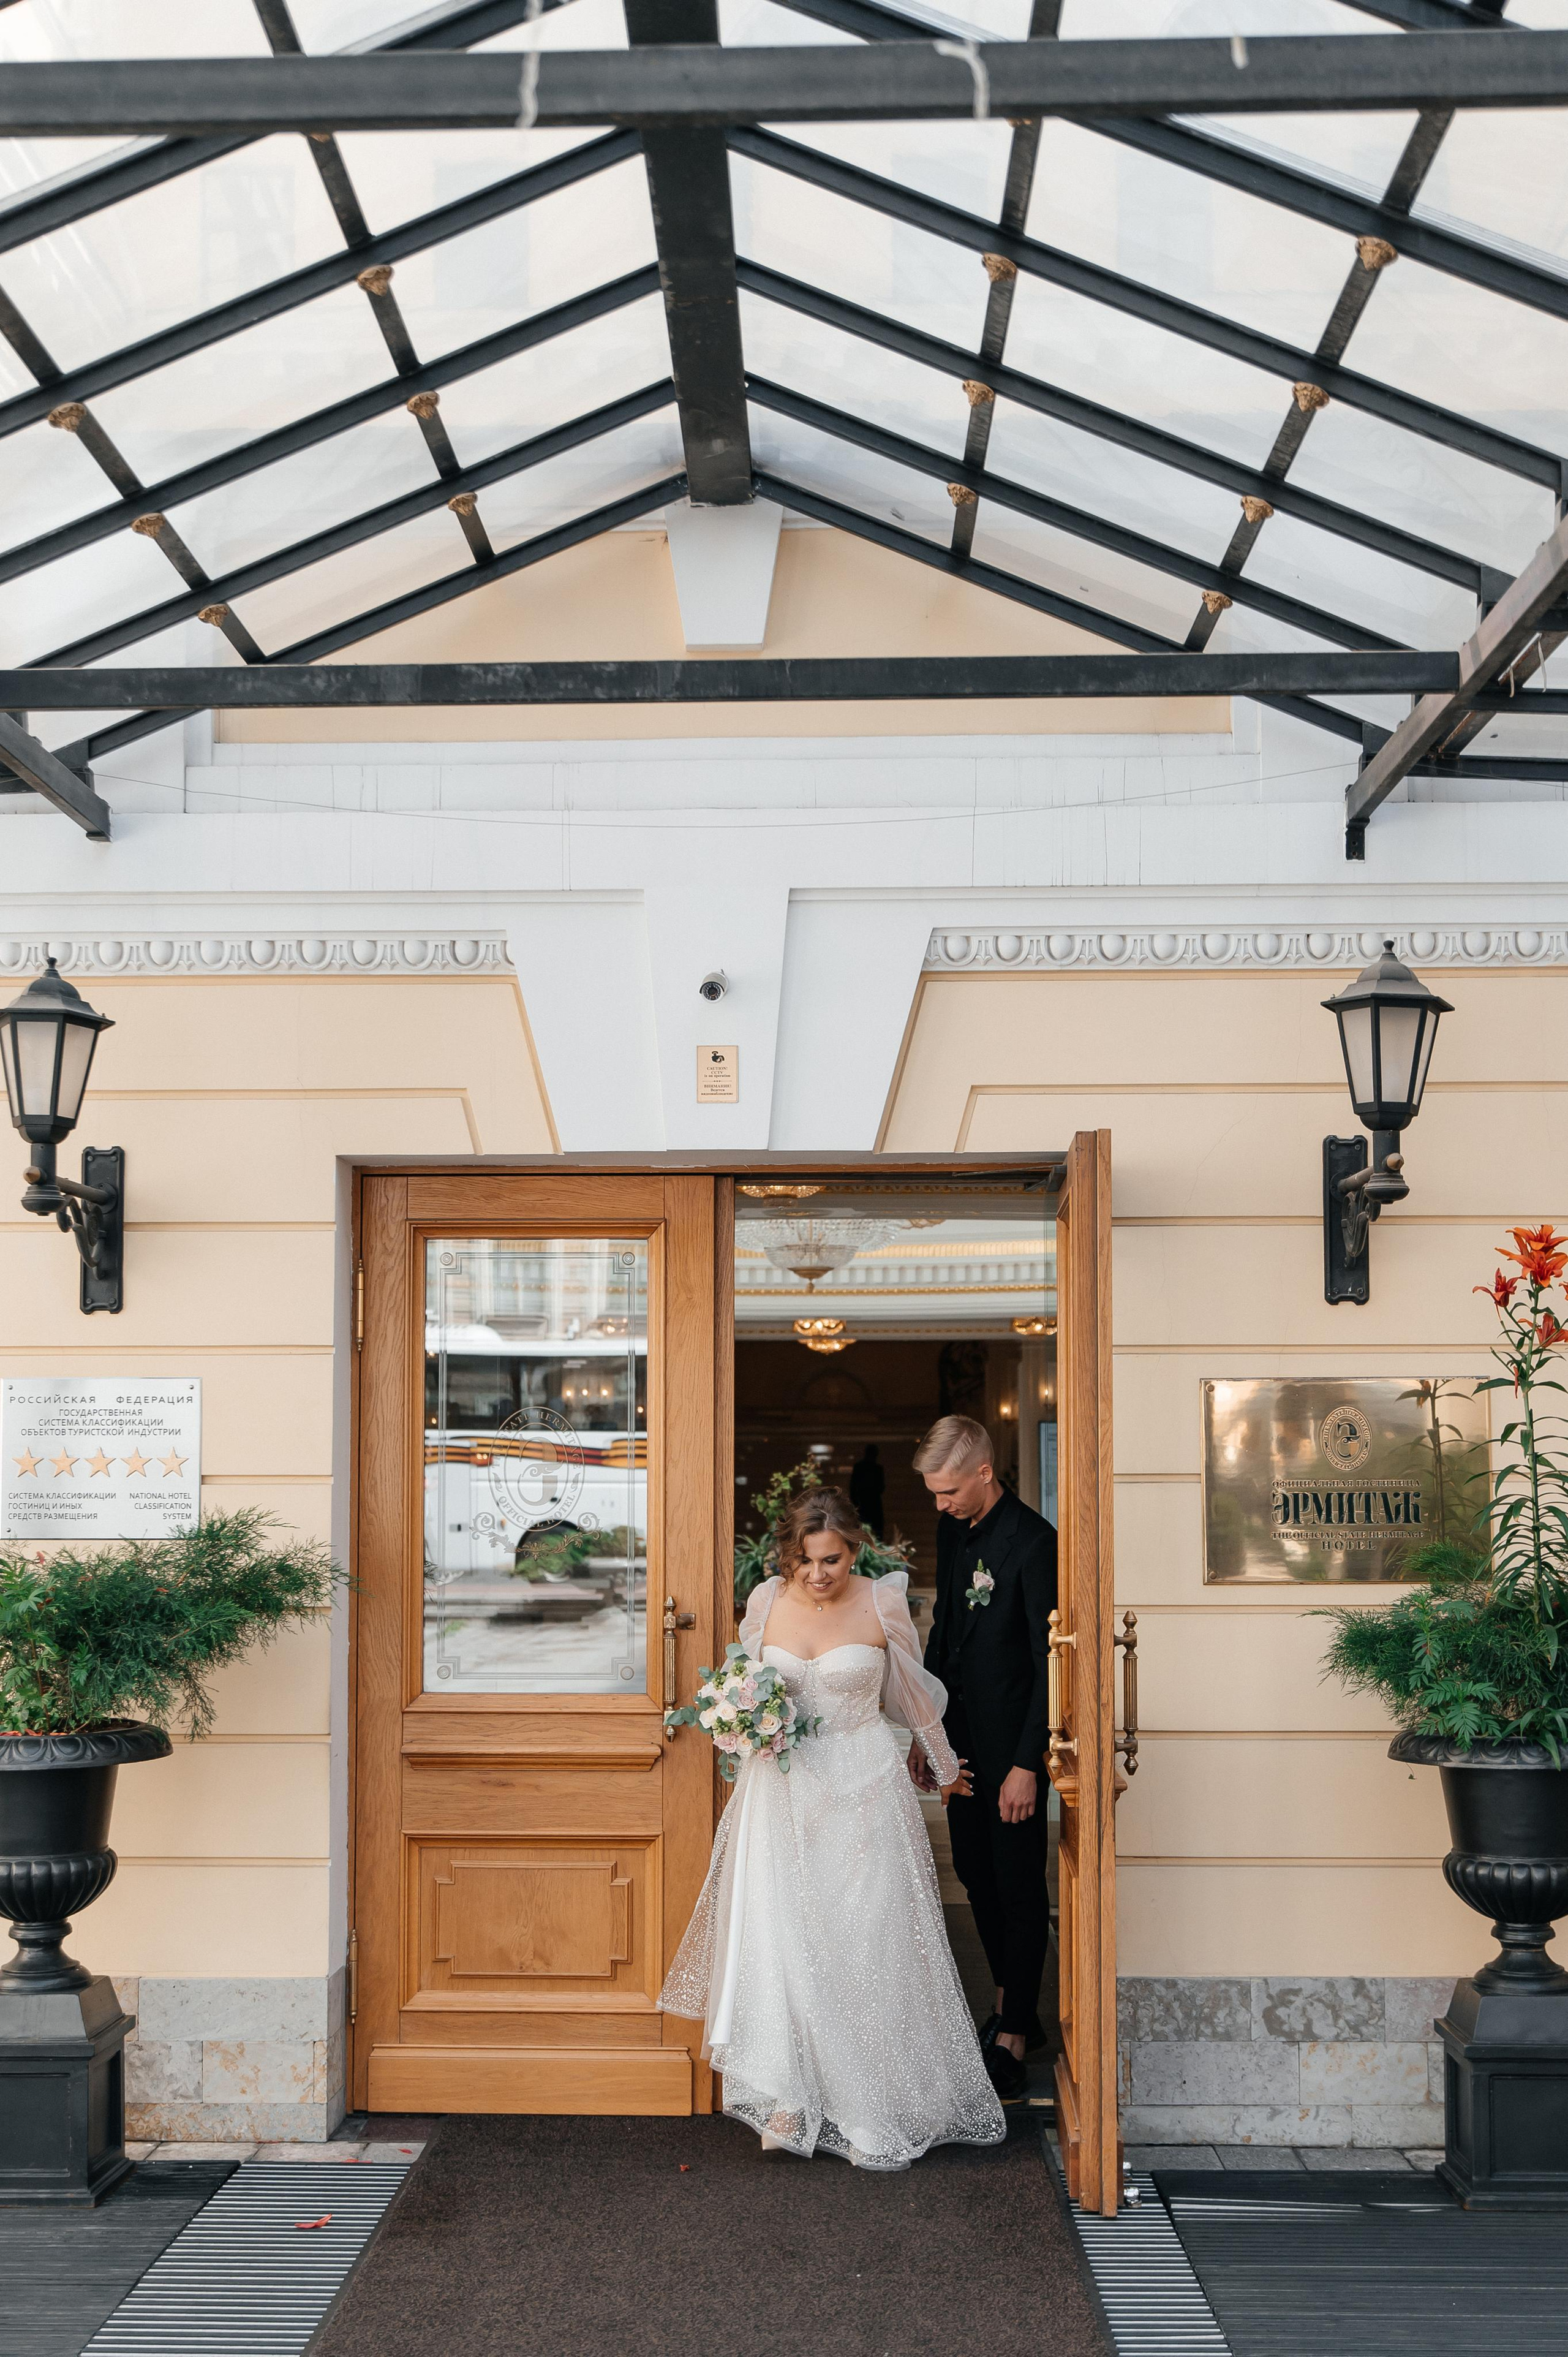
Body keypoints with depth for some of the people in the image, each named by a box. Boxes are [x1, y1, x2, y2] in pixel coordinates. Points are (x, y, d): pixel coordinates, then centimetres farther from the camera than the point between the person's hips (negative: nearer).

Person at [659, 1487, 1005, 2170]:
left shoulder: (882, 1604, -6)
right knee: (779, 1937, -5)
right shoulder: (766, 1601, -1)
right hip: (783, 1788, 2)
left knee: (866, 1944, -1)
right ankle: (792, 2101, 5)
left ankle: (875, 2112, 11)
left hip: (862, 1791, -2)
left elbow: (913, 1694, 9)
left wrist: (943, 1768, 22)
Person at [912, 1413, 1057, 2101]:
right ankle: (1011, 2008, 30)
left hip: (1011, 1743, -8)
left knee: (1019, 1886, 2)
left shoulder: (1033, 1542, -19)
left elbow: (1049, 1661, -18)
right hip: (961, 1735, 8)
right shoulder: (952, 1530, 6)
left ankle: (1014, 2038, 11)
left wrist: (1026, 1765, -19)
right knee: (975, 1875, 15)